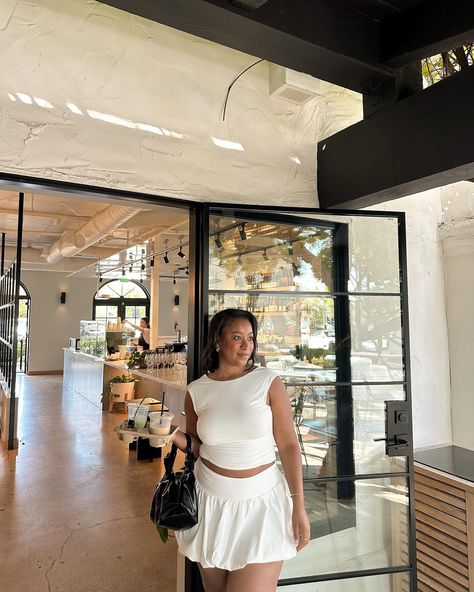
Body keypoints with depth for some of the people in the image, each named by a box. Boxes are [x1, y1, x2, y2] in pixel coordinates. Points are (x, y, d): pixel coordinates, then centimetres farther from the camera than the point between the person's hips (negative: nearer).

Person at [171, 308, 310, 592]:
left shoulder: (268, 382, -10)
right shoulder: (197, 391, -3)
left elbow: (289, 445, -7)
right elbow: (197, 447, 9)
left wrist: (299, 506, -8)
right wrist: (174, 435, -11)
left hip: (261, 503, -2)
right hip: (211, 502, 3)